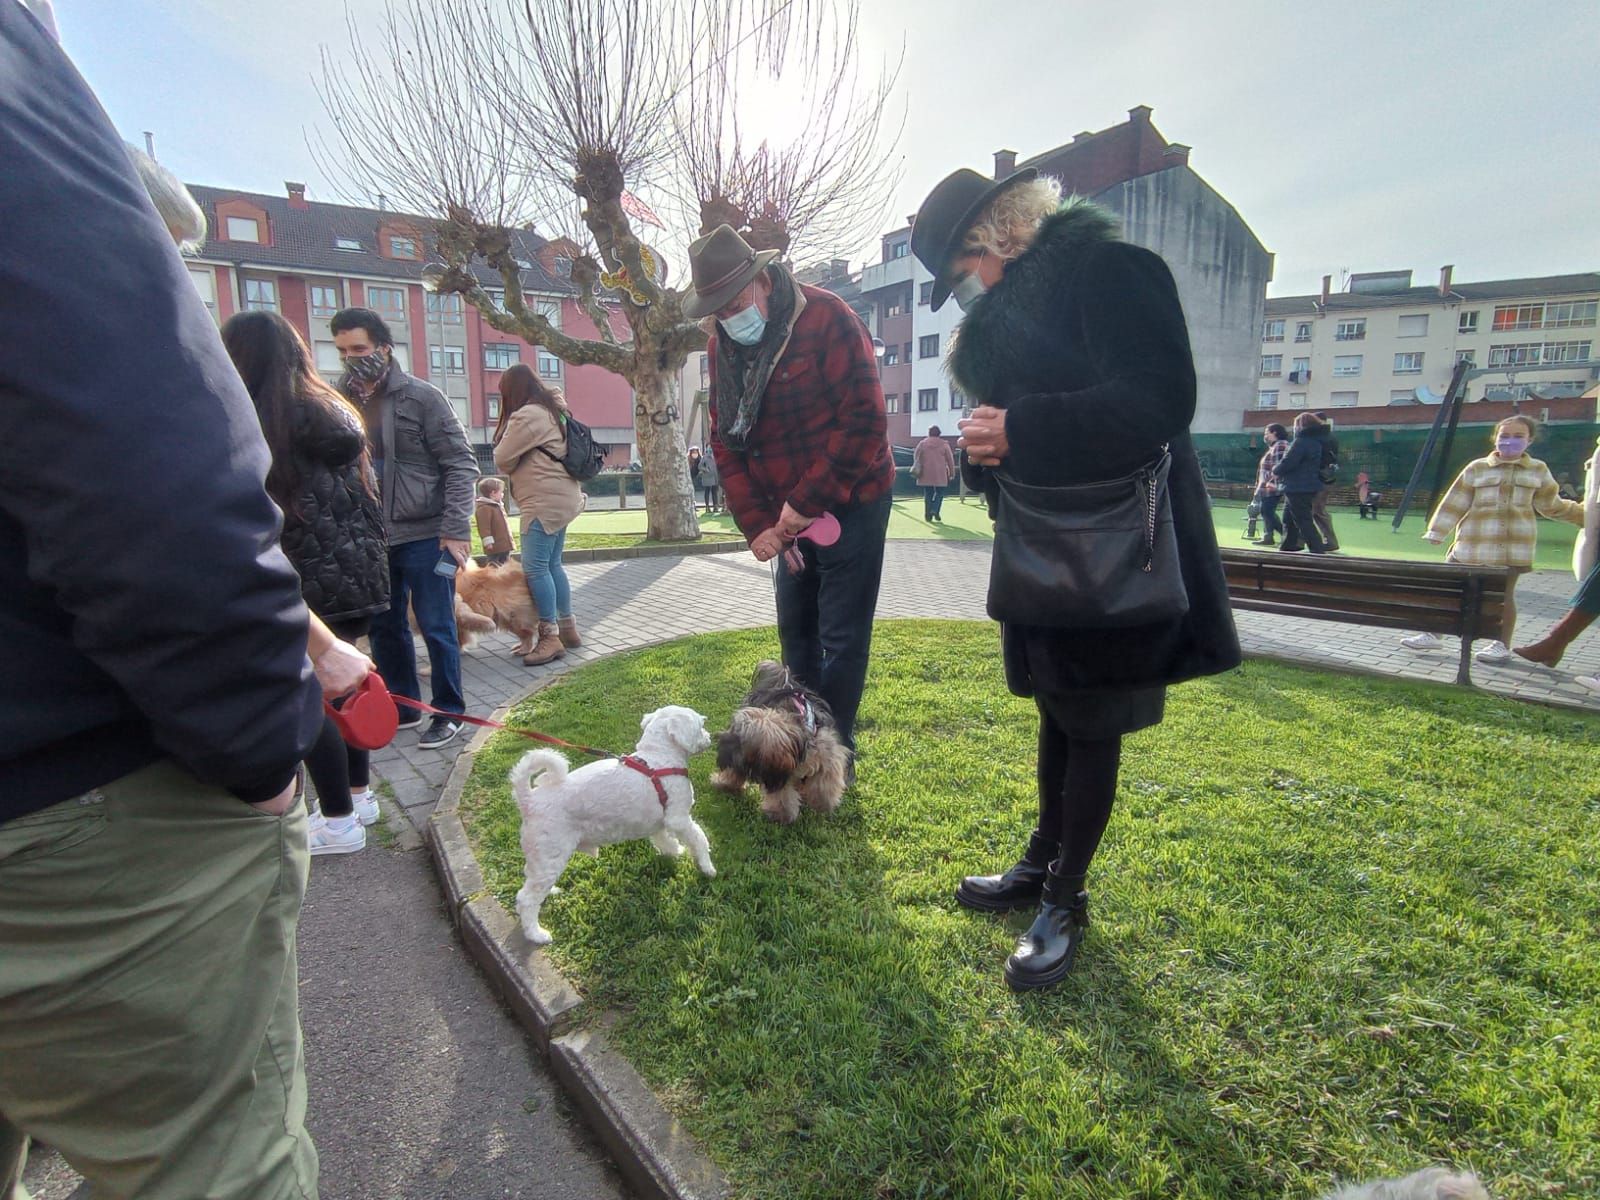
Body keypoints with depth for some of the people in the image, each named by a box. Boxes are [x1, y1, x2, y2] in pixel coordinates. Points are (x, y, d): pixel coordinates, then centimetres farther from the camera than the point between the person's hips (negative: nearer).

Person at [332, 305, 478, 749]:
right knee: (384, 628, 15)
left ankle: (448, 713, 15)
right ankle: (402, 706, 31)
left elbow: (460, 465, -7)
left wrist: (455, 529, -14)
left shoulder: (421, 397, -6)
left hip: (424, 535, -5)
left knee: (436, 627, 2)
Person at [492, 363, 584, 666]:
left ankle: (551, 637, -4)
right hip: (560, 498, 10)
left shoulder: (527, 416, -13)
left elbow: (502, 459, -6)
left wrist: (515, 466, 14)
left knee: (535, 567, -7)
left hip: (545, 502, -10)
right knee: (552, 564, 13)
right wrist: (523, 466, 11)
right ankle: (568, 628, 20)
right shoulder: (551, 410, 18)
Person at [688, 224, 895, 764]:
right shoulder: (722, 346, 4)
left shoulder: (826, 318, -16)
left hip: (850, 502, -6)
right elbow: (725, 440, 5)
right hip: (786, 515, 7)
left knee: (841, 636, -2)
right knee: (796, 632, 14)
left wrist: (807, 501, -21)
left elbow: (864, 420, -21)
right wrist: (755, 522, -6)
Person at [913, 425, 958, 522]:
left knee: (928, 494, 9)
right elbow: (950, 459, 2)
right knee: (939, 493, 10)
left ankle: (928, 515, 8)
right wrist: (952, 473, 9)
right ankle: (935, 510, -10)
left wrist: (917, 467, 20)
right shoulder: (944, 444, 0)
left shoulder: (922, 443, 3)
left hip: (926, 474, 2)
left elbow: (916, 457, 7)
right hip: (940, 474, -2)